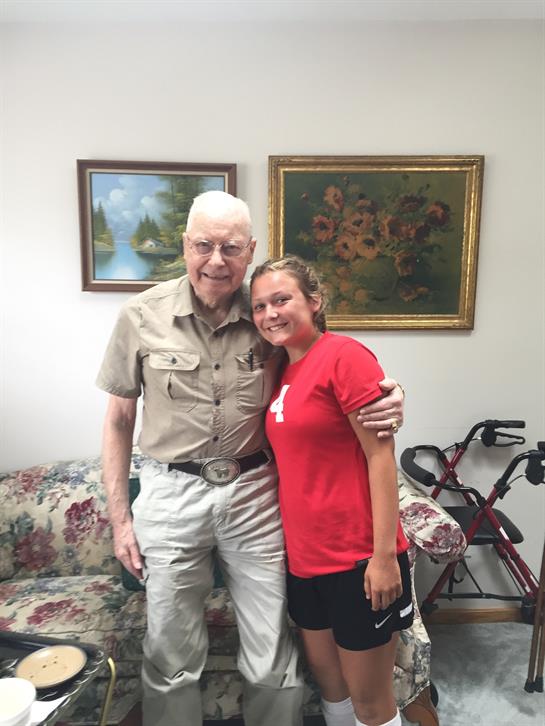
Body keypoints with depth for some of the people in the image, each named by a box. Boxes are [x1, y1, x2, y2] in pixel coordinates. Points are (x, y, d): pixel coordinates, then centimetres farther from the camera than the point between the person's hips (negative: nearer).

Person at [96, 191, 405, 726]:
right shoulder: (143, 316, -5)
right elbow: (118, 420, 3)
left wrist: (387, 396, -15)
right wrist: (119, 517, 2)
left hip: (254, 493, 1)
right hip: (172, 496, 0)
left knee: (273, 663, 14)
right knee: (171, 661, 17)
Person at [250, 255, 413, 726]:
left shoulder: (344, 356, -15)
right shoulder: (284, 373, 7)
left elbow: (381, 455, -17)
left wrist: (385, 554, -17)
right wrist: (293, 544, 13)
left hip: (357, 559, -7)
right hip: (305, 556, 7)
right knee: (328, 682, 25)